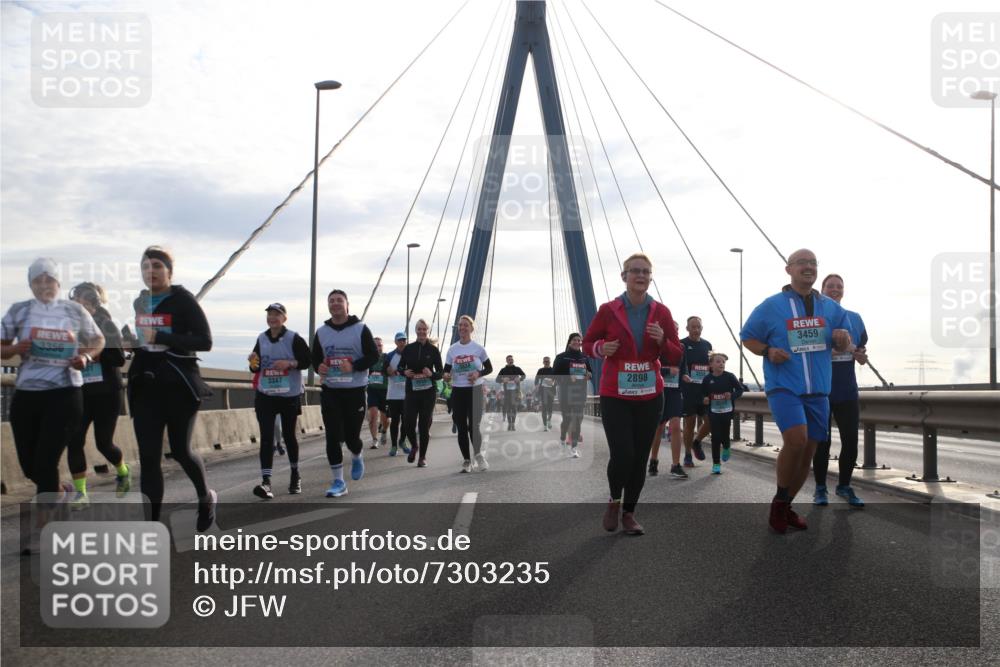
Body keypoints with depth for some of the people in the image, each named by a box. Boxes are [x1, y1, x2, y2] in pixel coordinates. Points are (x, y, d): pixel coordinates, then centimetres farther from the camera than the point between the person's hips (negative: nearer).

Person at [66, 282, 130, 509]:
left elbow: (119, 358, -13)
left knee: (104, 442, 2)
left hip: (106, 392, -4)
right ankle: (81, 493, -1)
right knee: (74, 441, -9)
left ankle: (123, 472, 32)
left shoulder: (106, 324, -5)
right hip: (81, 393, 4)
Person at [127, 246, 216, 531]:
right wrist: (129, 341, 5)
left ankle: (206, 497, 36)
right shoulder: (139, 302, 11)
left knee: (180, 450, 6)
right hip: (145, 386, 5)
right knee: (148, 457, -1)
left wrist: (161, 338, -22)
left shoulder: (183, 300, -8)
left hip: (179, 384, -5)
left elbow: (205, 341, -16)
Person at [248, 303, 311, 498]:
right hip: (265, 395, 3)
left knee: (289, 435, 10)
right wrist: (254, 364, -9)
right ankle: (266, 482, -10)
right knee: (266, 438, -6)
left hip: (289, 396, -3)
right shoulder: (261, 339, 6)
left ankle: (295, 475, 31)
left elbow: (307, 360, -8)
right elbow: (256, 368, 13)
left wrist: (289, 363, -23)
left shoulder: (294, 339, -7)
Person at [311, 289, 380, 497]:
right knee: (333, 437, -2)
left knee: (351, 436, 2)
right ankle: (338, 481, 7)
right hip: (330, 392, 3)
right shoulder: (321, 332, 7)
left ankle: (356, 458, 38)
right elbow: (315, 358, 15)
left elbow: (373, 356, -5)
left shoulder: (360, 329, -3)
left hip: (355, 391, -2)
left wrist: (353, 366, -20)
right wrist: (319, 367, -8)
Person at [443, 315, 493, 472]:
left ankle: (479, 455, 14)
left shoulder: (478, 348, -2)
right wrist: (446, 375, -17)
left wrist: (478, 374, -16)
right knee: (461, 428, 3)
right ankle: (467, 461, 13)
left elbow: (489, 368, 4)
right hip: (457, 390, 3)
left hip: (475, 390, -3)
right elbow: (446, 370, 7)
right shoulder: (452, 349, 5)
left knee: (474, 425, -9)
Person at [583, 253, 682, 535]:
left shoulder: (661, 312, 1)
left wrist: (662, 341, -16)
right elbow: (587, 343, 7)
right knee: (622, 455, -12)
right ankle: (614, 501, 18)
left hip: (650, 396, 3)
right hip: (615, 395, -3)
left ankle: (629, 512, 24)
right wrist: (601, 348, -15)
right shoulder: (608, 311, -4)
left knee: (640, 457, 6)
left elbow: (676, 357, 4)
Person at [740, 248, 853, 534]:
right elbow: (747, 337, 5)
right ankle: (779, 500, -2)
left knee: (808, 450, 8)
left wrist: (842, 339, -9)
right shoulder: (771, 306, -1)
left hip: (818, 390, 5)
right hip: (784, 386, -5)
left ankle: (785, 507, 26)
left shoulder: (831, 308, 10)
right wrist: (768, 351, -14)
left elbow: (845, 346, 15)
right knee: (796, 439, -24)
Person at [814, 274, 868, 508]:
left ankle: (844, 486, 20)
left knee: (851, 441, 4)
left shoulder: (855, 319, 9)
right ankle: (820, 488, 16)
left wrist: (861, 355, -9)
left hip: (847, 391, 3)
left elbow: (862, 355, 14)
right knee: (821, 441, 4)